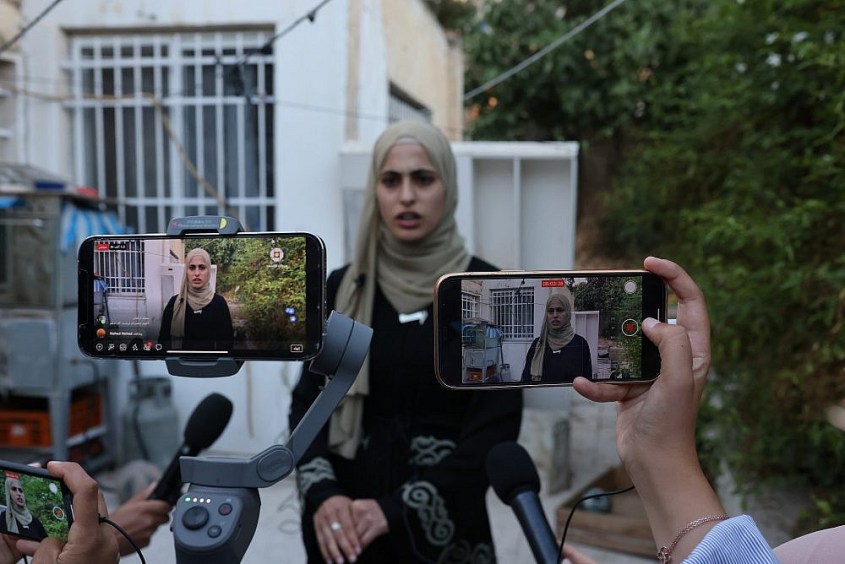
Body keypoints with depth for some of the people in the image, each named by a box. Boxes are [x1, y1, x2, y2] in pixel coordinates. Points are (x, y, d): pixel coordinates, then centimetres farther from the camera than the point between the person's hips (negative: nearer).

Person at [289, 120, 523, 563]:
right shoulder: (343, 288, 0)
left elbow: (496, 426, -12)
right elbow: (308, 402, 0)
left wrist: (397, 509, -17)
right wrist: (322, 494, -17)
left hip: (444, 523, -2)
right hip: (349, 523, 2)